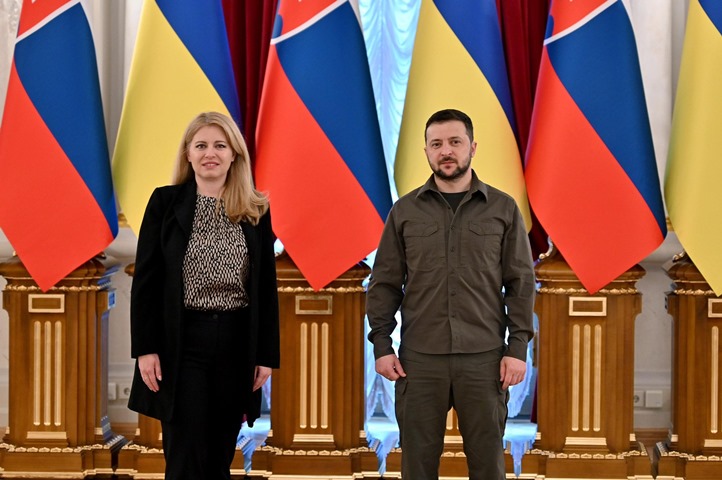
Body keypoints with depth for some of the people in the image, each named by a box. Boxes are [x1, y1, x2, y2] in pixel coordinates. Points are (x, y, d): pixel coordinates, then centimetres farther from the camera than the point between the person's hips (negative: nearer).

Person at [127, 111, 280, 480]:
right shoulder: (165, 202, 0)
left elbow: (266, 287, 7)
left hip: (237, 343, 2)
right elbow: (145, 279, -1)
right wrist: (145, 348, -8)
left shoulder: (256, 211, 6)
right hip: (181, 343, -2)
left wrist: (266, 354, 2)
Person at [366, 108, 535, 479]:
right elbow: (384, 283, 7)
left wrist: (518, 347, -4)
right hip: (419, 357, 1)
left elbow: (521, 282, 2)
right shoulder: (405, 211, 6)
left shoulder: (503, 208, 3)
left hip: (484, 356, -1)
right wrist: (381, 345, -1)